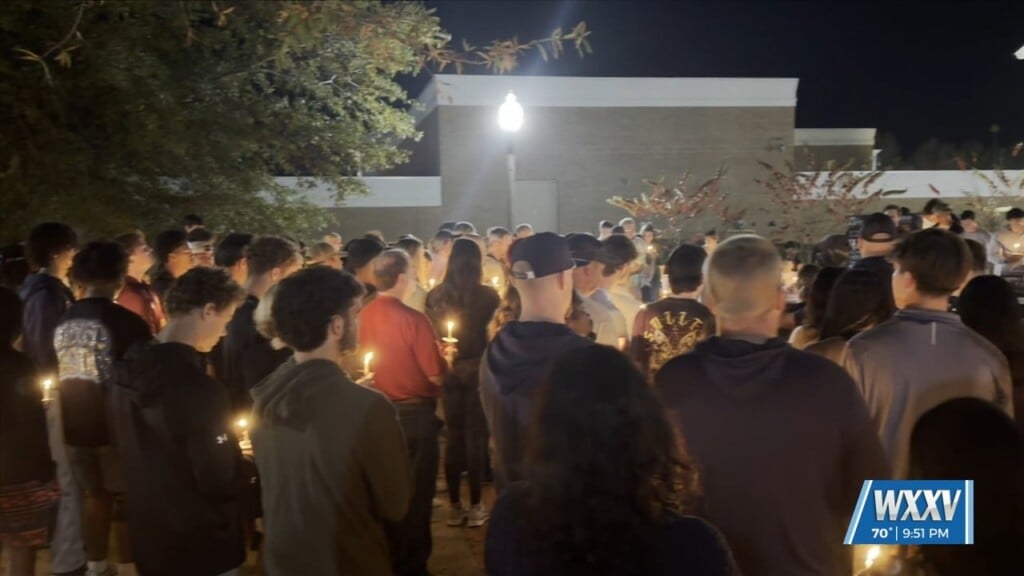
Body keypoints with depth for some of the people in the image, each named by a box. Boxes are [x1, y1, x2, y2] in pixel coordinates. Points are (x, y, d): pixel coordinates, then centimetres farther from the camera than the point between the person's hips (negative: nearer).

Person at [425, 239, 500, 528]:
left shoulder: (435, 295, -2)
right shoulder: (488, 295, -9)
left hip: (448, 372, 3)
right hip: (479, 372, -3)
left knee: (454, 437, 11)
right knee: (476, 437, 5)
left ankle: (454, 506, 18)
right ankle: (475, 506, 11)